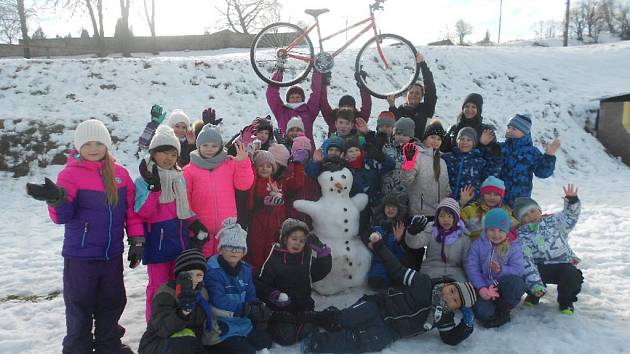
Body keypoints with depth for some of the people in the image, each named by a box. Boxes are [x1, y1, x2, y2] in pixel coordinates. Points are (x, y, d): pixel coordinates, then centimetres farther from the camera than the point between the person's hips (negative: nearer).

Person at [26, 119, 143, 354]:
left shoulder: (120, 173, 2)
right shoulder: (71, 174, -8)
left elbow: (131, 210, 8)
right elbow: (62, 217, -14)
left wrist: (136, 240, 5)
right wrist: (57, 200, -35)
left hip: (112, 255, 4)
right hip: (80, 256, -4)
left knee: (113, 302, 16)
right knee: (80, 307, 7)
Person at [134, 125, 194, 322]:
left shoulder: (180, 179, 9)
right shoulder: (144, 180, -7)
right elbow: (142, 212, -16)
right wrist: (154, 187, -23)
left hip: (179, 239, 5)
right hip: (157, 240, -5)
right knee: (158, 286, 2)